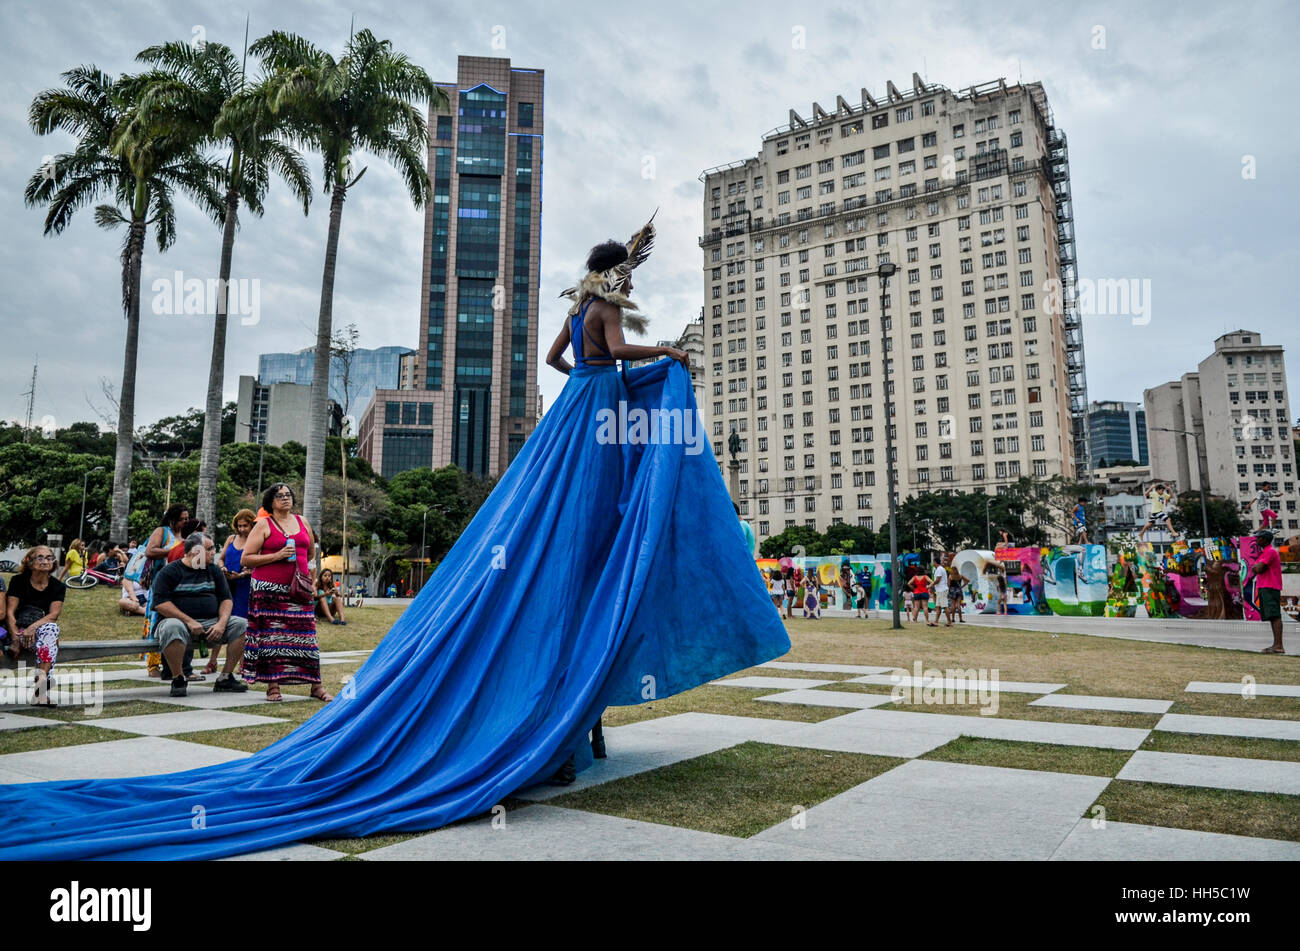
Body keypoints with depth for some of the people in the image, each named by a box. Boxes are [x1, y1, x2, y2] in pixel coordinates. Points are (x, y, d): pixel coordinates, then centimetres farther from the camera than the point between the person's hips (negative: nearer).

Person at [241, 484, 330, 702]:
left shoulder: (302, 522, 14)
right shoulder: (263, 525, 1)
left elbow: (311, 550, 31)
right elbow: (245, 560, -4)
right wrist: (277, 556, -12)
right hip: (269, 590, -3)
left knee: (306, 635, 1)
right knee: (271, 636, -3)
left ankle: (316, 686, 6)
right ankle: (273, 686, 7)